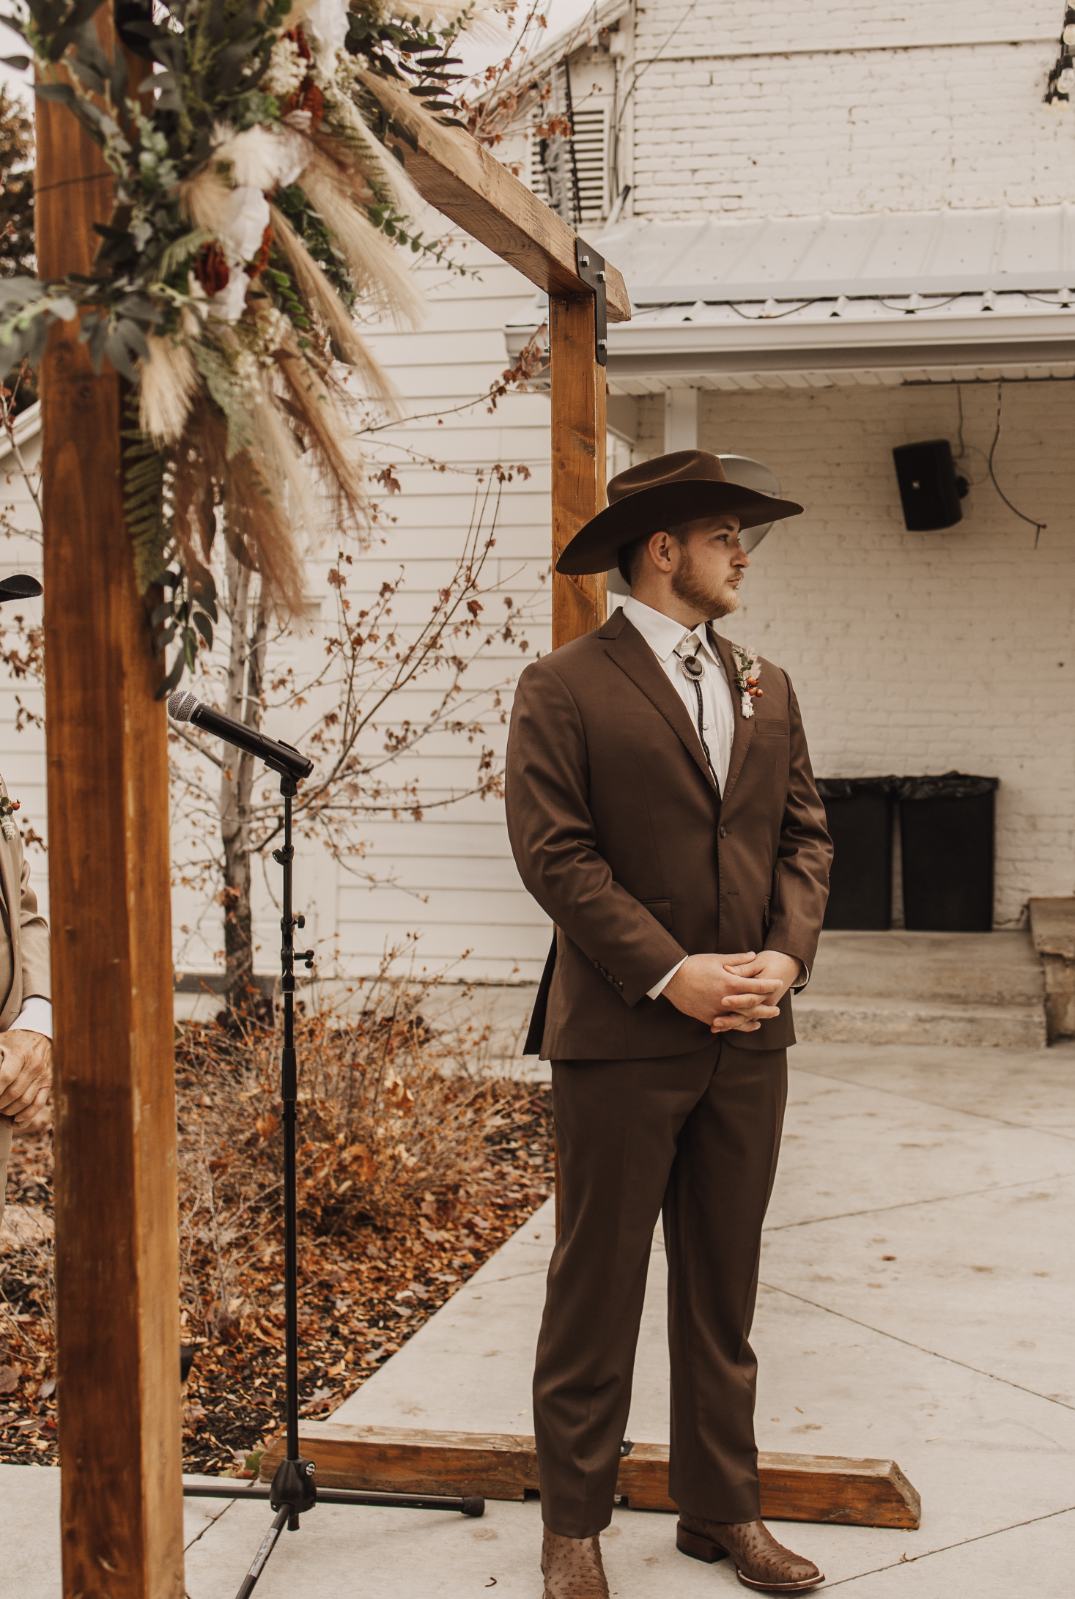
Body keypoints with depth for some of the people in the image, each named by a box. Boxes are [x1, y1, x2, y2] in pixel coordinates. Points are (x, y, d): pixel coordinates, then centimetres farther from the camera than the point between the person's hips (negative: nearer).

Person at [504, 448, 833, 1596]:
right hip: (622, 1035, -5)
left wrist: (788, 953, -6)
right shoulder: (564, 688, -5)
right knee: (596, 1287, 5)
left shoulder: (764, 687, 14)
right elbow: (554, 853, -12)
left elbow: (803, 833, 11)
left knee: (724, 1288, 14)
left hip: (750, 1035, 6)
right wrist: (670, 973, -17)